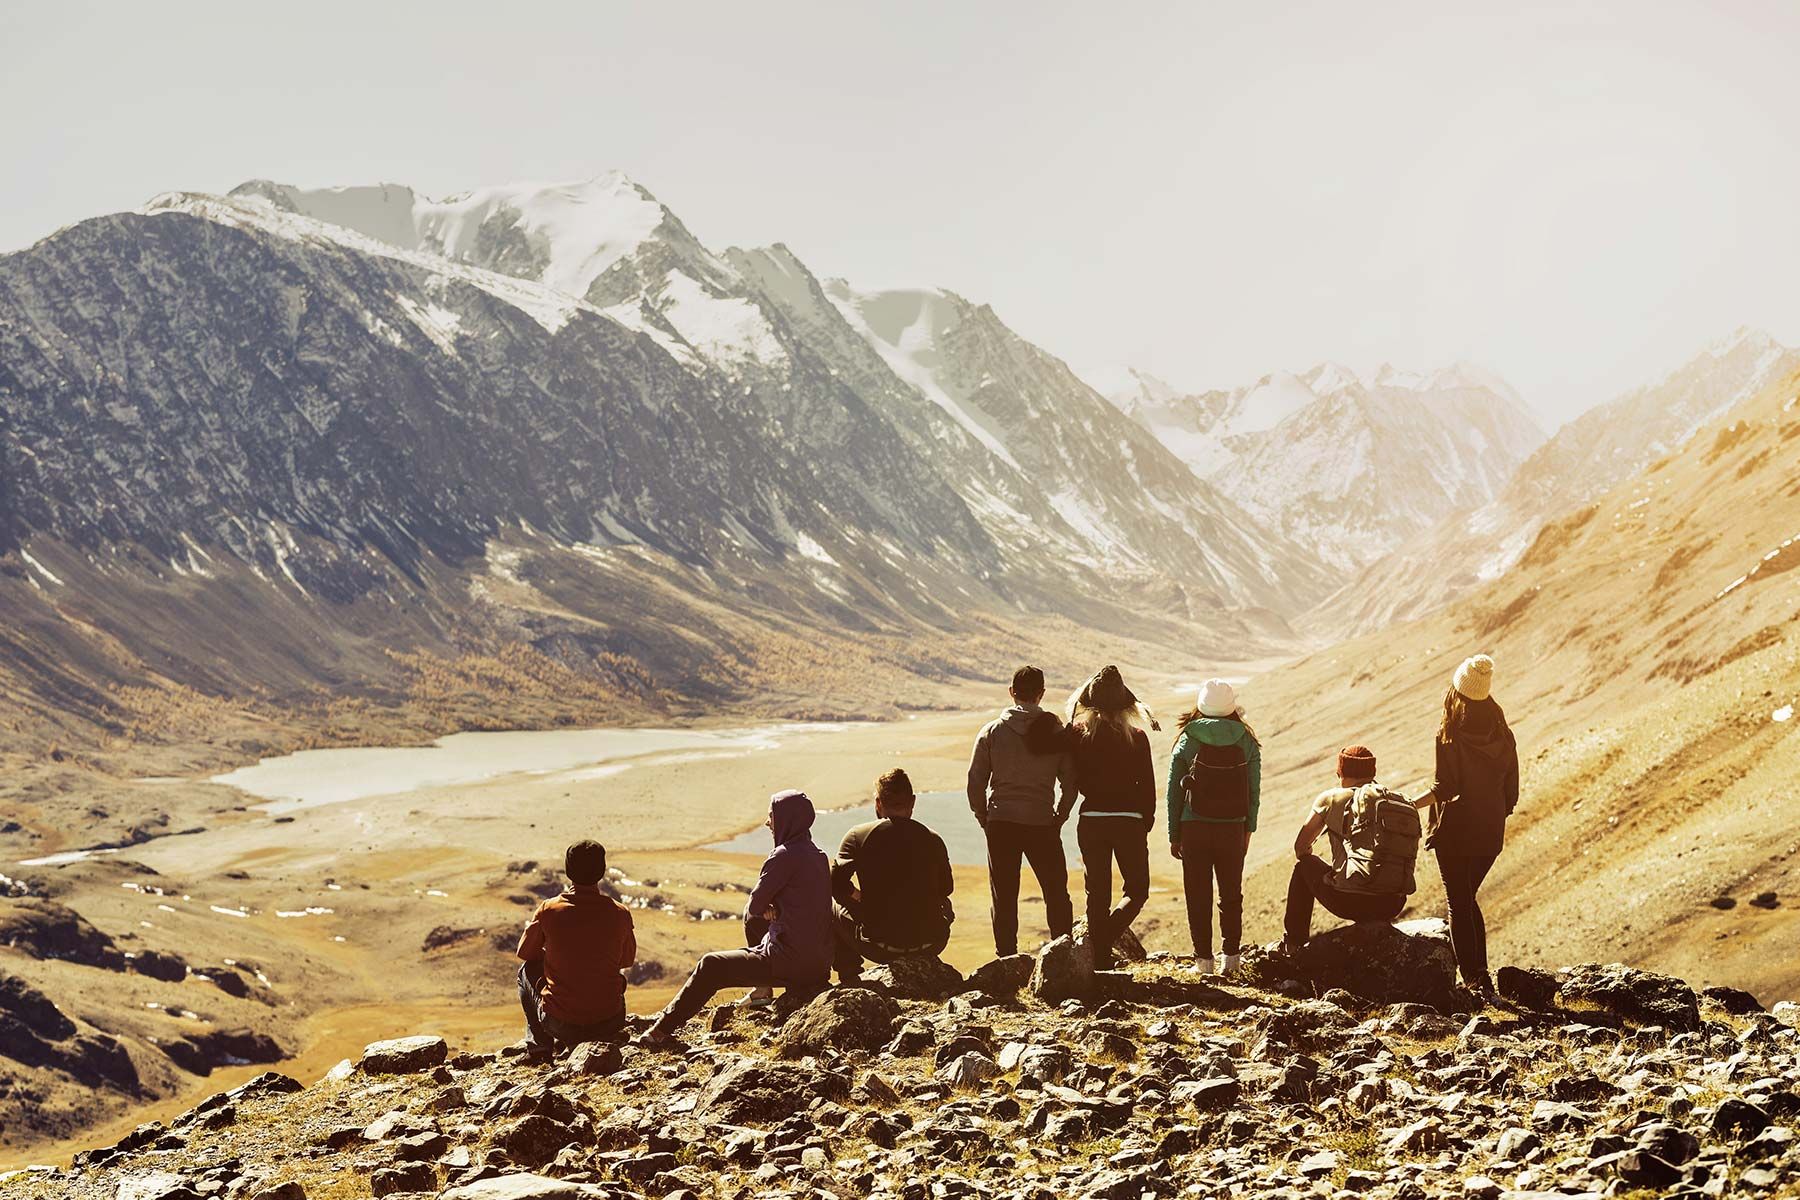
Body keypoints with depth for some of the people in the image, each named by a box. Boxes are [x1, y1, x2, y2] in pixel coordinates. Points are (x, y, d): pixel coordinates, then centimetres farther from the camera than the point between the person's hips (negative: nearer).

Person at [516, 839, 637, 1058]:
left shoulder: (548, 910, -11)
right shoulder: (620, 914, -8)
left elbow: (524, 952, 8)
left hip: (559, 1024, -1)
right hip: (609, 1023, 1)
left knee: (527, 969, 26)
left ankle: (539, 1045, 27)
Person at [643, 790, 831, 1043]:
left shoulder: (785, 856, -17)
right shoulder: (818, 856, 11)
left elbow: (754, 906, -11)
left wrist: (763, 908, 11)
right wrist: (771, 909, 3)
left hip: (790, 962, -9)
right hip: (819, 963, 9)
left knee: (710, 965, -1)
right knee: (753, 921, 31)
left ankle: (664, 1028, 3)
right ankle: (761, 992, 39)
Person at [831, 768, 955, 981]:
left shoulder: (858, 836, -6)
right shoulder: (933, 840, 0)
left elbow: (836, 885, -3)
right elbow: (946, 888, 15)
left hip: (879, 948, -2)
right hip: (929, 946, 2)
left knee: (833, 906, 26)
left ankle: (850, 980, 31)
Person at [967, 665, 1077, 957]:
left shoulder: (992, 731, -1)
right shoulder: (1056, 731, -1)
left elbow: (975, 780, -1)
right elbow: (1070, 781, 1)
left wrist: (983, 817, 10)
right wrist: (1059, 817, 12)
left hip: (1001, 823, 0)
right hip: (1042, 822, 0)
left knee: (1004, 897, 8)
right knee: (1057, 894, 11)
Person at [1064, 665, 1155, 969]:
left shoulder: (1078, 733, -3)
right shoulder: (1136, 737, -5)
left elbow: (1073, 781, -1)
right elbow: (1148, 785, -1)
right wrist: (1146, 823, 10)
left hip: (1091, 821, 2)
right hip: (1129, 822, -2)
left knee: (1097, 895, 11)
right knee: (1136, 891, 12)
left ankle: (1100, 961, 10)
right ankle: (1106, 939, -11)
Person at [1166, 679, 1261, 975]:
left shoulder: (1187, 742, -3)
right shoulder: (1247, 743, -1)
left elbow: (1174, 792, 0)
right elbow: (1254, 792, 2)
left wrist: (1174, 836, 7)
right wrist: (1248, 831, 14)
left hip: (1195, 828, -1)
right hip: (1232, 828, 1)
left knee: (1198, 896, 8)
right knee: (1231, 894, 16)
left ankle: (1204, 959, 8)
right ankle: (1230, 955, 15)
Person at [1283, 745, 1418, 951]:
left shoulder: (1333, 798, 4)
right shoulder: (1406, 806, 14)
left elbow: (1301, 846, 16)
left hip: (1350, 901, -5)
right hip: (1393, 906, 5)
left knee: (1304, 864, 24)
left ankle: (1294, 941, 29)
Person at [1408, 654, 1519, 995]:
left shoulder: (1450, 736, -13)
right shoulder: (1503, 736, 2)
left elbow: (1444, 789, -17)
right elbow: (1511, 790, 5)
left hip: (1455, 831, -5)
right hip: (1490, 833, 5)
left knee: (1459, 905, 4)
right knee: (1468, 899, 21)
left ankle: (1473, 977, 1)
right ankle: (1480, 973, 21)